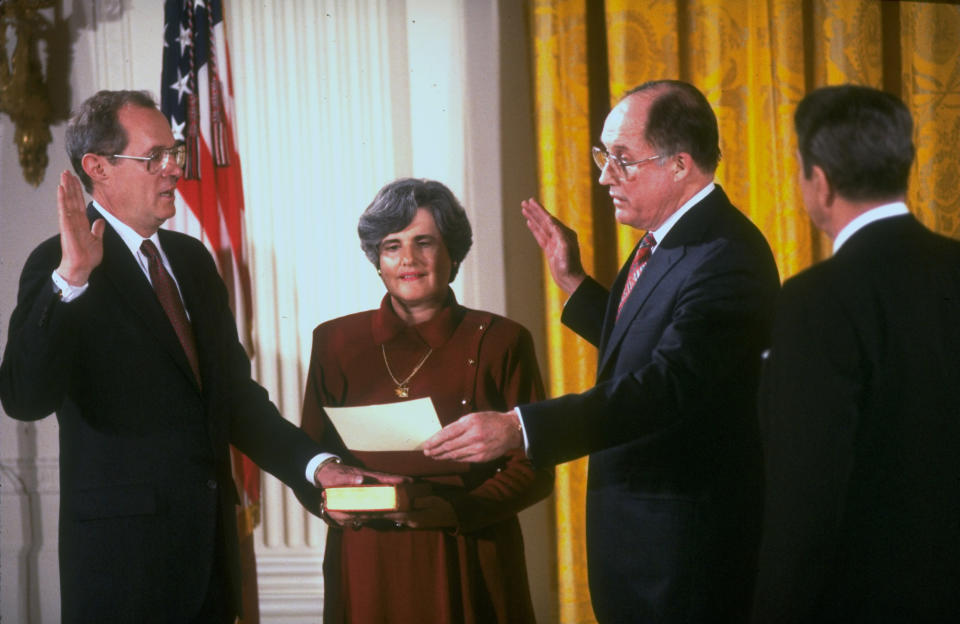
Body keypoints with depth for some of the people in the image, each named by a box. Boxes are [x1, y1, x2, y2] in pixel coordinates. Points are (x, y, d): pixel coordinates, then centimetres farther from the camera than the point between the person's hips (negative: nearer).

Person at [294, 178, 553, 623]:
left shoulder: (500, 342, 0)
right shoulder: (337, 342, 6)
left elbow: (535, 468, -2)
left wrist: (454, 511, -17)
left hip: (468, 568, -1)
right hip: (368, 570, 2)